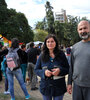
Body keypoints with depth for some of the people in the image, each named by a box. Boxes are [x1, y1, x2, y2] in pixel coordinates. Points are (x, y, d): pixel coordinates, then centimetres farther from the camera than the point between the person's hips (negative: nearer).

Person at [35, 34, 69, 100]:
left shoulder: (61, 54, -3)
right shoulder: (42, 55, 0)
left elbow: (68, 69, 1)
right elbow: (36, 69, 3)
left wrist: (60, 70, -20)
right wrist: (44, 72, -18)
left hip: (59, 87, -1)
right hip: (45, 87, 1)